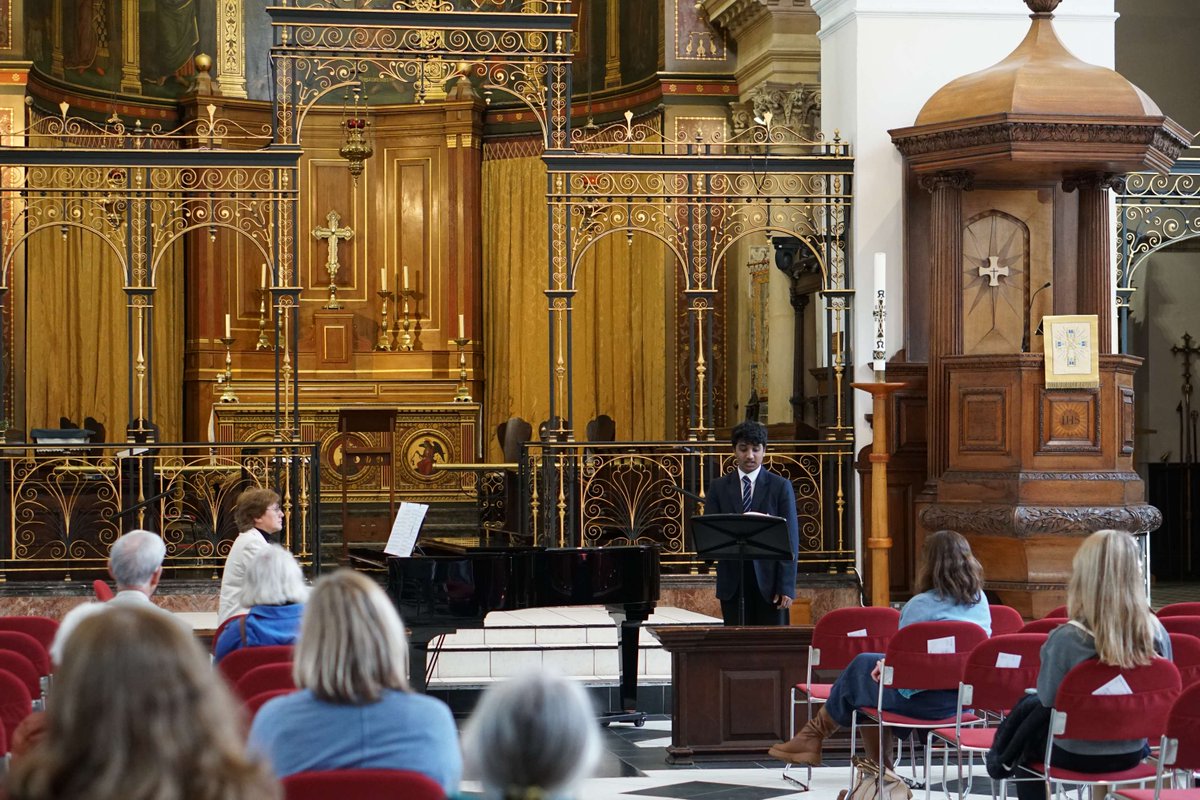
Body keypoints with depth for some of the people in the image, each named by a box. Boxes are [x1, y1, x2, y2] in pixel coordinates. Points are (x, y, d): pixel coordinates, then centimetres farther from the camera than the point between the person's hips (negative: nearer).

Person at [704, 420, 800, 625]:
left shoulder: (781, 487, 3)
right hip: (732, 583, 1)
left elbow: (790, 540, 0)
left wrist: (787, 587, -8)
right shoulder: (719, 487, 9)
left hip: (768, 580, -1)